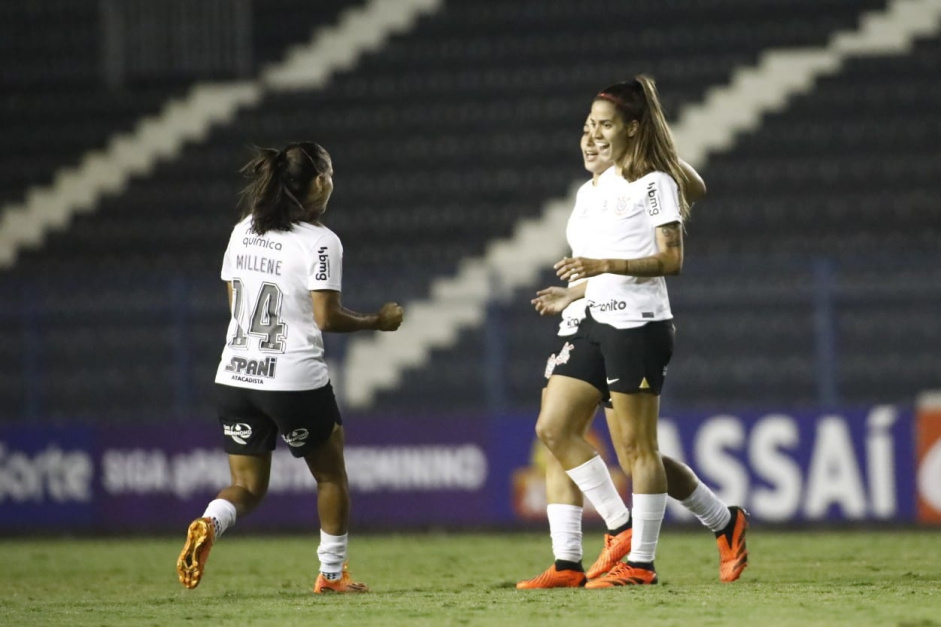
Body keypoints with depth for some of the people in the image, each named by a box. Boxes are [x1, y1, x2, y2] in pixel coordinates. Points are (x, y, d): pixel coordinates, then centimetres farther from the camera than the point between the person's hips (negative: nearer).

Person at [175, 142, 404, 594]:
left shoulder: (243, 231, 7)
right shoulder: (319, 242, -12)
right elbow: (326, 318, -15)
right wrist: (376, 321, 0)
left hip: (234, 377, 5)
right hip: (295, 381, -5)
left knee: (248, 487, 12)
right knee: (330, 475, 17)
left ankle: (210, 523, -19)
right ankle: (332, 573, 23)